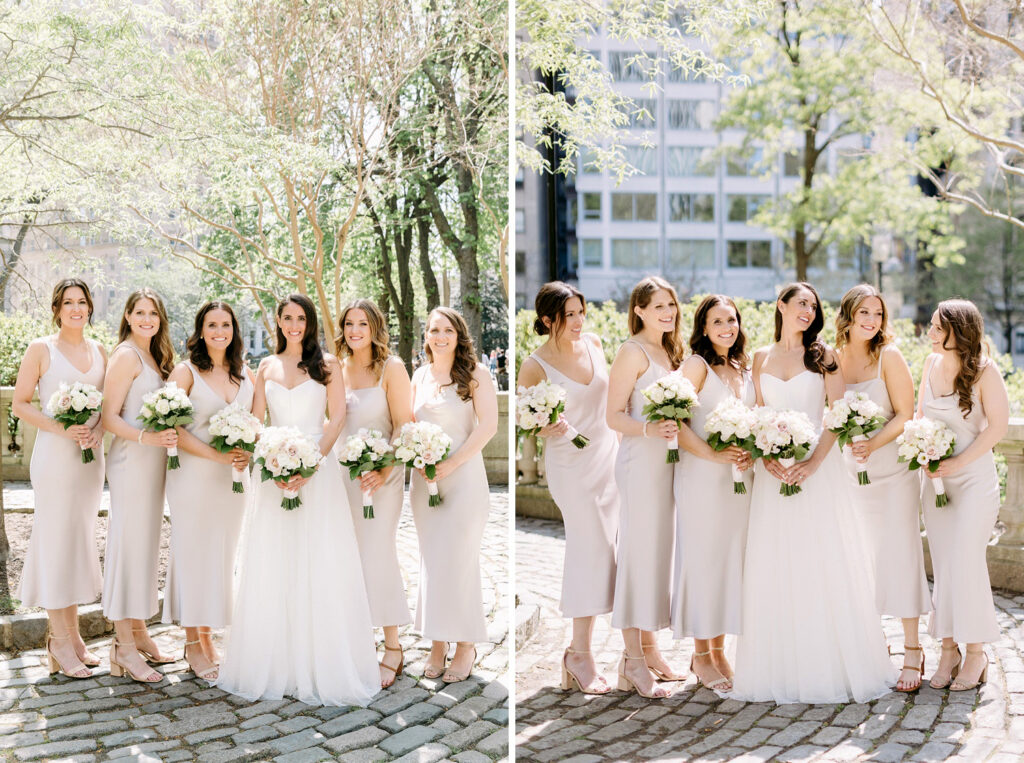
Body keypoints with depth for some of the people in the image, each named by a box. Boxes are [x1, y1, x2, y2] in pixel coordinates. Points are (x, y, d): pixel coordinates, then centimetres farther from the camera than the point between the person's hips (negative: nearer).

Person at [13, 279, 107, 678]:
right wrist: (62, 428, -17)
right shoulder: (41, 349, -4)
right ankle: (61, 643, 1)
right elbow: (19, 404, -5)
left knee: (81, 541, 10)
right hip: (55, 455, -6)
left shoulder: (98, 350, 11)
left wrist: (98, 429, -4)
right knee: (57, 540, -4)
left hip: (91, 455, 6)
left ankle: (72, 635, 20)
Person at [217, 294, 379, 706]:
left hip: (317, 471, -3)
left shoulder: (327, 364, 4)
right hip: (274, 471, 3)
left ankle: (321, 667, 3)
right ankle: (273, 664, 10)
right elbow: (254, 421, 9)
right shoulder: (267, 367, 13)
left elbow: (336, 419, -2)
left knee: (319, 567, -4)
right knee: (270, 569, 2)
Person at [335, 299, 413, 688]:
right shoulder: (338, 370, 8)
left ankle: (393, 648, 2)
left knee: (377, 555, -7)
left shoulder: (391, 368, -7)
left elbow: (403, 426, -10)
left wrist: (385, 470, -20)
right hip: (342, 475, 5)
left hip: (380, 475, -5)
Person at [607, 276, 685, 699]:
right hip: (640, 462, -8)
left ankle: (649, 648, 20)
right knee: (639, 554, -6)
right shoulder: (632, 352, -8)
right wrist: (649, 429, -29)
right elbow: (614, 416, -13)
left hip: (666, 463, 8)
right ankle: (634, 662, -1)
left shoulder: (669, 352, 17)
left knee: (659, 552, 11)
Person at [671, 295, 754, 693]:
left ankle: (719, 650, 19)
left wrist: (752, 452, -2)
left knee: (731, 558, 9)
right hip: (702, 475, -6)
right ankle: (701, 655, 10)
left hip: (739, 476, 6)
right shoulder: (697, 364, -6)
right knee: (702, 558, 0)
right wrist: (713, 454, -20)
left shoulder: (744, 368, 13)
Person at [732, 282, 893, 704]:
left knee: (823, 563, -2)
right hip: (774, 470, 3)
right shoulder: (762, 358, 11)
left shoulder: (823, 355, 3)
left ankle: (831, 666, 7)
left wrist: (814, 462, -16)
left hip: (819, 467, -2)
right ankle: (782, 667, 10)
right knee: (775, 568, 3)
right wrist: (765, 458, -7)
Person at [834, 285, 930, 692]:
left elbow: (905, 415, -10)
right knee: (859, 559, 9)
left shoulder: (888, 357, -7)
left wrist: (873, 444, -23)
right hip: (851, 471, 4)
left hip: (893, 469, -4)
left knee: (901, 554, -5)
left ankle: (913, 651, 1)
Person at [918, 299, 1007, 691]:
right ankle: (948, 649, 12)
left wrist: (958, 462, -15)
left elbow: (998, 424, -11)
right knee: (943, 564, 5)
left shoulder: (983, 369, -11)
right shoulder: (932, 363, 6)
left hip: (974, 477, -5)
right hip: (936, 478, 5)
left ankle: (976, 652, 3)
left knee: (966, 560, -9)